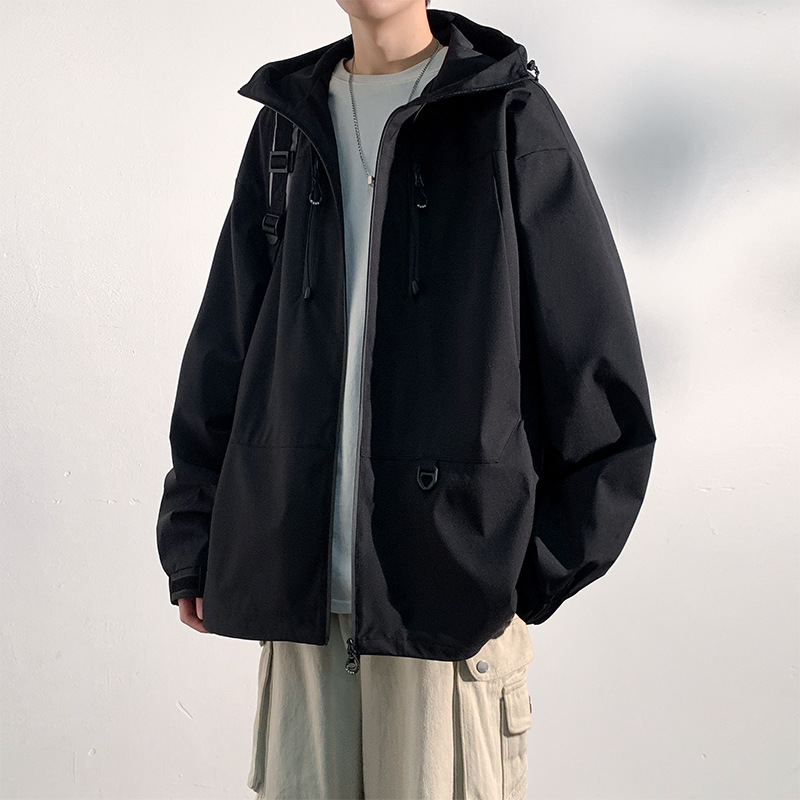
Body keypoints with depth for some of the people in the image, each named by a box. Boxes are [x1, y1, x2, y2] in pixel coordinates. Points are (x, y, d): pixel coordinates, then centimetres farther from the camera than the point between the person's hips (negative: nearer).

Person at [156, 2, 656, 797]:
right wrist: (193, 538, 7)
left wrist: (537, 573, -4)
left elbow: (598, 378, -1)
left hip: (456, 586, -3)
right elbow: (223, 346, 12)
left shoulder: (512, 118, 1)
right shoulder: (287, 124, 13)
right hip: (301, 581, 4)